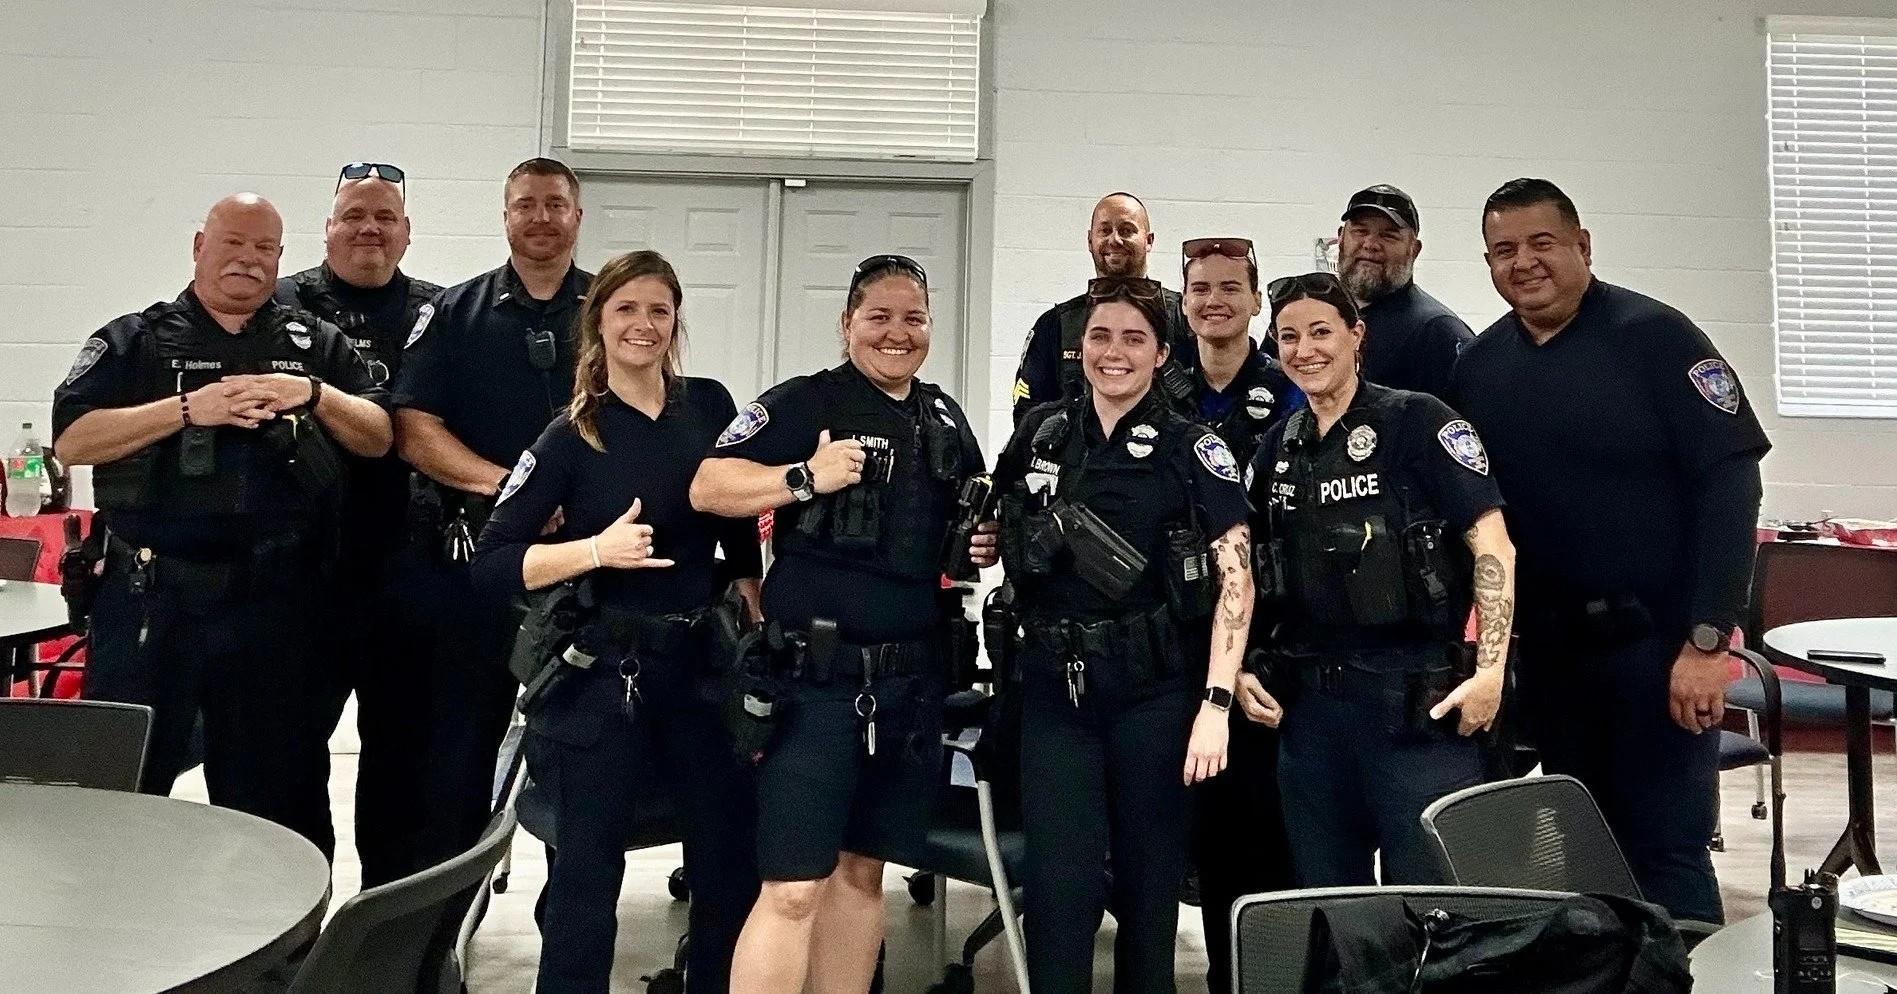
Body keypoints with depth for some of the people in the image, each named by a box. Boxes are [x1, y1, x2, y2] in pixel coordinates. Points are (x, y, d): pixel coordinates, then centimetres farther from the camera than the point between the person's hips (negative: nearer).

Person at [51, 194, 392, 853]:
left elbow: (378, 439, 6)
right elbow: (70, 441, -6)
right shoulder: (135, 341, 6)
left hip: (273, 601, 2)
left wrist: (316, 396, -12)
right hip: (150, 595, -1)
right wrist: (188, 408, -16)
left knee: (276, 787, 12)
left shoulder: (317, 344, 11)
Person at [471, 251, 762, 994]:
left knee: (735, 859, 10)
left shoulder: (710, 406, 4)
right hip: (600, 673, -4)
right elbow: (490, 566, -11)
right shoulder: (571, 436, -6)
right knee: (587, 870, 4)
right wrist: (597, 549, -22)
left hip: (699, 660, 4)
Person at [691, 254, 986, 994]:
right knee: (794, 888, -8)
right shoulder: (801, 403, -5)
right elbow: (707, 488, -12)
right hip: (817, 676, -6)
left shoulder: (946, 418, 14)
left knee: (861, 873, 16)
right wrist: (808, 476, -23)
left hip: (913, 680, 6)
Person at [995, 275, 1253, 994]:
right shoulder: (1041, 433, 8)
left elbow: (1235, 577, -9)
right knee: (1057, 882, -1)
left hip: (1155, 691, -2)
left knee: (1149, 878, 9)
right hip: (1055, 686, 2)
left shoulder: (1193, 451, -3)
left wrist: (1215, 702, -17)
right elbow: (999, 530, 25)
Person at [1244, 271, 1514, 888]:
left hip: (1418, 703, -5)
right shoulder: (1277, 451, 12)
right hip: (1309, 704, 6)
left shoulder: (1416, 422, -5)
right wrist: (1240, 671, 8)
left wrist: (1489, 672, -17)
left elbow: (1492, 545, -10)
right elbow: (1252, 572, 19)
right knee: (1323, 895, 14)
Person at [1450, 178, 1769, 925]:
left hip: (1657, 639, -5)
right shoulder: (1478, 366, 5)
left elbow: (1729, 479, -13)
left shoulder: (1653, 336, -9)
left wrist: (1707, 638, -17)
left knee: (1665, 854, 0)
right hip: (1546, 649, 5)